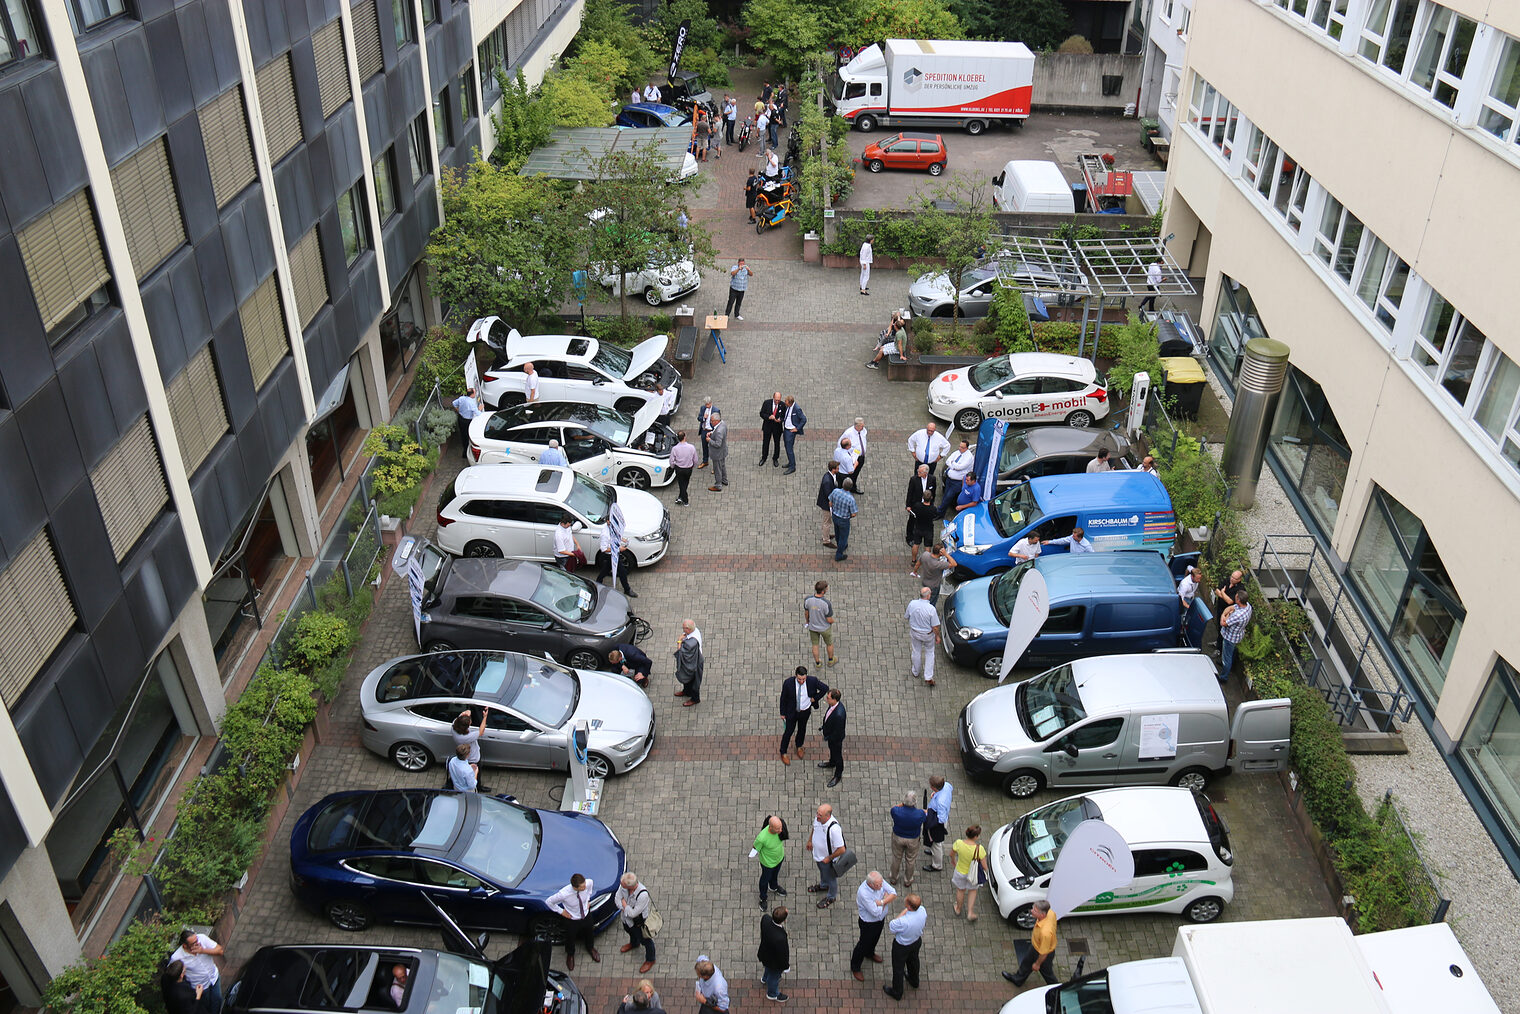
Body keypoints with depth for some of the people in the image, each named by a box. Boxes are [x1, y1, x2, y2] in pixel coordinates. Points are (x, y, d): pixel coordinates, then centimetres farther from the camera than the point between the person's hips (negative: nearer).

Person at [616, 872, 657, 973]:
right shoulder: (623, 884, -28)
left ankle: (650, 960, 48)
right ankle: (634, 943, 70)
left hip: (639, 922, -6)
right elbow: (618, 897, -12)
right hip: (626, 919, 6)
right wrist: (625, 909, -25)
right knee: (630, 931, 36)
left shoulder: (643, 895, -45)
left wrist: (624, 904, -21)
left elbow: (633, 913, -34)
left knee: (645, 940, 20)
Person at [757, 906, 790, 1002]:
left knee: (769, 968, 39)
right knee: (774, 976, 27)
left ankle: (765, 978, 70)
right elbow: (782, 954, -27)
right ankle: (772, 994, 57)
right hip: (775, 962, -6)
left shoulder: (765, 918, -32)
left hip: (765, 952, 6)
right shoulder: (780, 938, -48)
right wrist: (786, 965, -7)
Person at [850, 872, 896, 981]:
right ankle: (855, 968, 38)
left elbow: (894, 894, -18)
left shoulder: (880, 881, -21)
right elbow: (876, 912, -35)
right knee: (864, 944, 14)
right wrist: (885, 899, -22)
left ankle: (870, 953, 62)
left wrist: (881, 902, -33)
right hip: (868, 922, -6)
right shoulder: (863, 892, -41)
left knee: (875, 937, 32)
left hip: (880, 919, 6)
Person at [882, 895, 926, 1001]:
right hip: (917, 941, 6)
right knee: (913, 960, 34)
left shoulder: (904, 922, -46)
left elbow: (891, 926, -25)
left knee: (898, 968, 20)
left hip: (902, 946, -6)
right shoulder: (922, 910, -28)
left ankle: (896, 993, 43)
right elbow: (925, 919, -3)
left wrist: (904, 911, -30)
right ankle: (914, 981, 61)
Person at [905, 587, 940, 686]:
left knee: (916, 652, 24)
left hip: (915, 632, 3)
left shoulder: (912, 604, -22)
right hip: (928, 635, -3)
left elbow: (906, 617, -4)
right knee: (929, 653, 20)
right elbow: (935, 626, -21)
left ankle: (916, 673, 45)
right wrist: (937, 636, -3)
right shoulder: (931, 609, -31)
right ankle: (928, 677, 20)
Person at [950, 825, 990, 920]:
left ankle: (958, 909, 53)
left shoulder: (958, 843, -27)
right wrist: (987, 871, 3)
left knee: (960, 890, 30)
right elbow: (984, 865, -21)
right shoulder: (979, 849, -33)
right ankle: (970, 913, 38)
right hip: (973, 874, -2)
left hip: (960, 872, 2)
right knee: (972, 891, 30)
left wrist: (953, 861, 16)